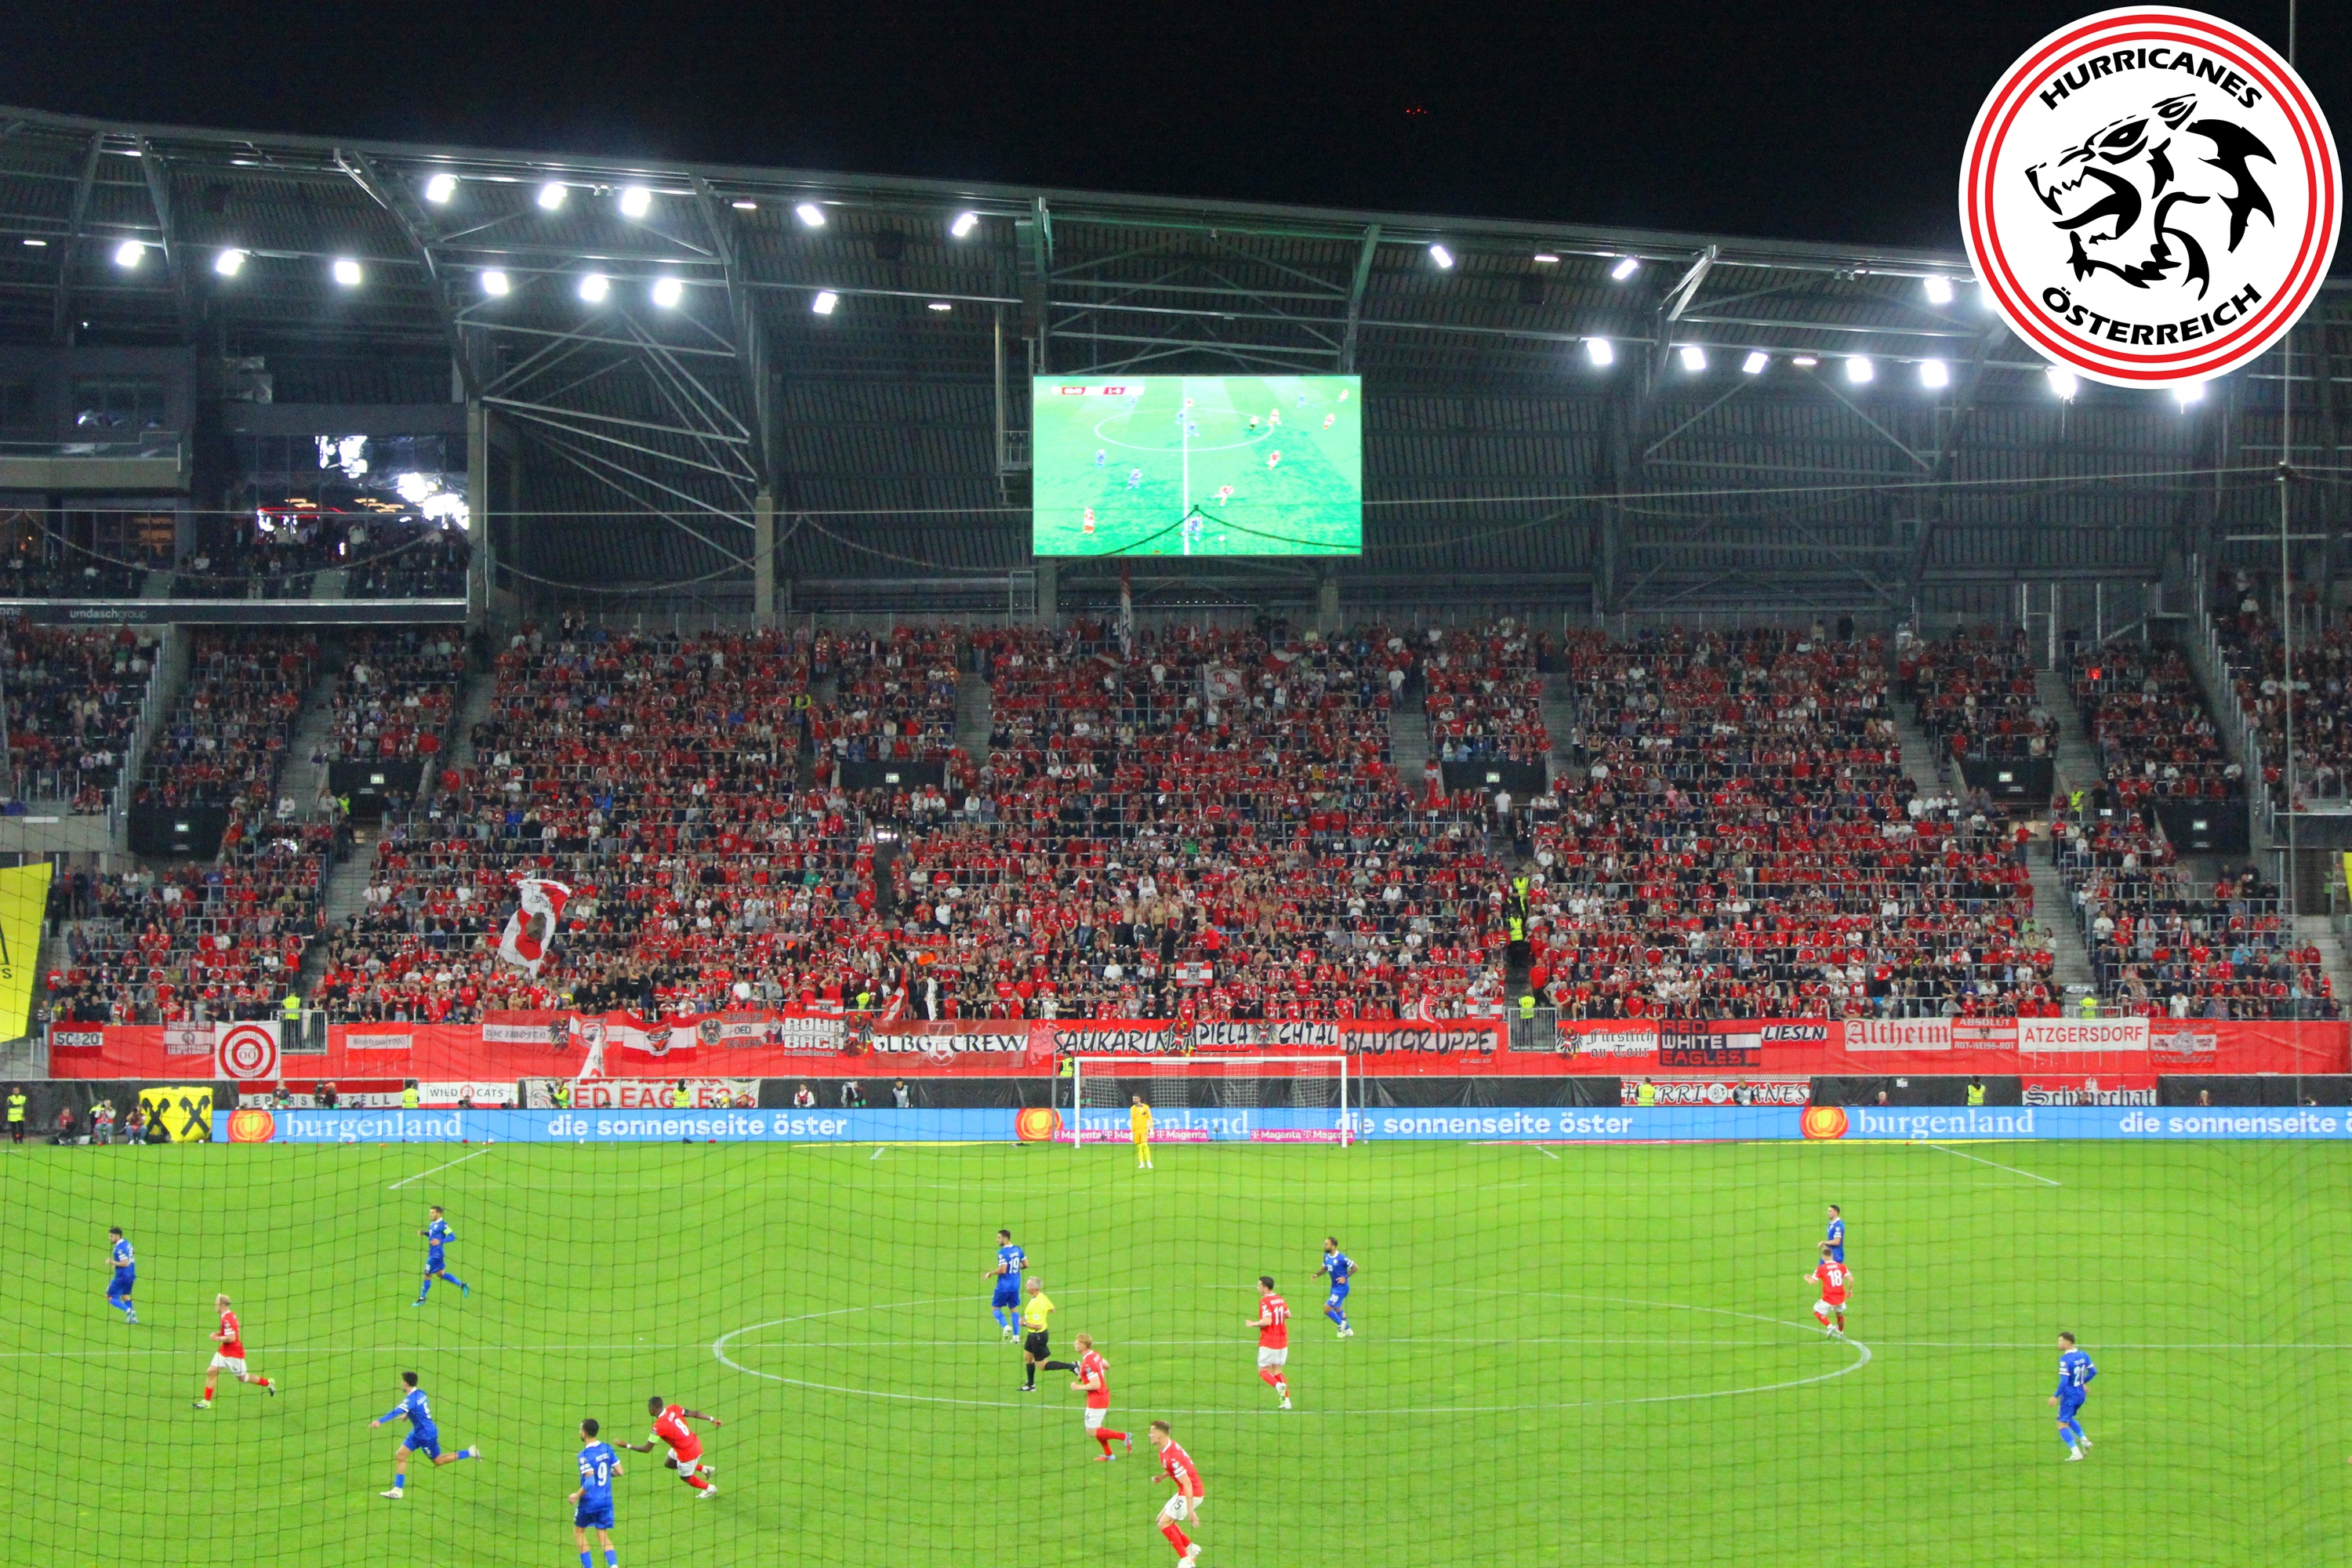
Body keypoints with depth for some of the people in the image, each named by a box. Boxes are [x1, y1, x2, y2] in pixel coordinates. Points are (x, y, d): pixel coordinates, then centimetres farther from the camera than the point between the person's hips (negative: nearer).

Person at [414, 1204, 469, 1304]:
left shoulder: (442, 1225, -18)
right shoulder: (433, 1224, 10)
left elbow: (452, 1237, -20)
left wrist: (440, 1241, -31)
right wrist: (424, 1233, 8)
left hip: (436, 1255, -10)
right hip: (432, 1254, 10)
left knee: (428, 1275, 0)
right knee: (441, 1274, 16)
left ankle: (422, 1299, 12)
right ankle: (462, 1285, 22)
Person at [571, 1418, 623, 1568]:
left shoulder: (585, 1455, -19)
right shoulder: (607, 1448, 0)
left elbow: (589, 1483, -25)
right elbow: (619, 1472, 6)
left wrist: (577, 1496, -10)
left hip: (589, 1501, -5)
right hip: (606, 1500, 5)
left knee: (579, 1531, 18)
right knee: (603, 1536, 11)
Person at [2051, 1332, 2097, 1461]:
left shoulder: (2065, 1359, -21)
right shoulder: (2082, 1355, 3)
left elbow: (2064, 1381, -26)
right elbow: (2093, 1371, 12)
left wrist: (2055, 1396, -19)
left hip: (2069, 1396, -8)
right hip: (2081, 1395, 8)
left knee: (2062, 1424, -1)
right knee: (2068, 1419, 28)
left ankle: (2076, 1452, -7)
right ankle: (2084, 1440, 19)